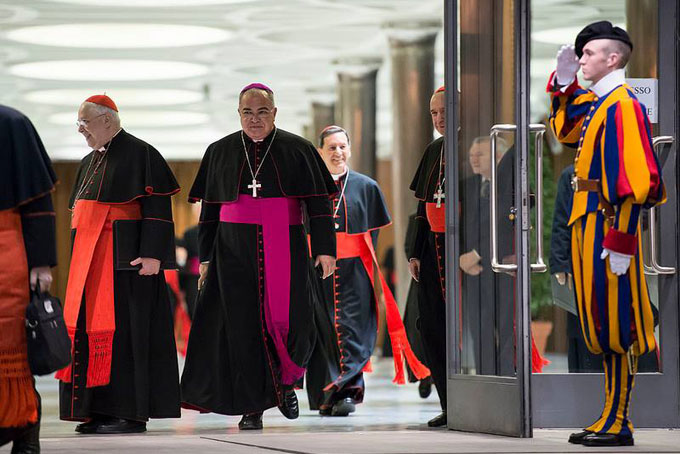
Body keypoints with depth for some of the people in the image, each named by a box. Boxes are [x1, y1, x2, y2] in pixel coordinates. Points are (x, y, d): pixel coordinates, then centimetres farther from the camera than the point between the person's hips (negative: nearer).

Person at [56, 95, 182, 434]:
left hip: (125, 256, -9)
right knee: (90, 328, 5)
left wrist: (152, 254, -21)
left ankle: (133, 413, -7)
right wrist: (78, 262, 19)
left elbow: (157, 205, -13)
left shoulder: (139, 154, -7)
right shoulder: (90, 162, 19)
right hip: (90, 259, 9)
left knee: (125, 329, -9)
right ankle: (100, 410, 9)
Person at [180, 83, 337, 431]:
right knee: (243, 326, -2)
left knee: (290, 320, -8)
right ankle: (251, 408, 4)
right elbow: (210, 208, 12)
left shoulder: (297, 150, 3)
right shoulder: (221, 152, 9)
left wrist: (325, 248, -8)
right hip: (235, 249, 1)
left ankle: (285, 382, 20)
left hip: (284, 249, -1)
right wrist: (206, 257, 8)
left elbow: (318, 203, 0)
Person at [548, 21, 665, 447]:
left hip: (608, 224, -10)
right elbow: (565, 130, 34)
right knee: (604, 324, 12)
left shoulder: (623, 105, -15)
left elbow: (634, 181, -20)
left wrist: (621, 242, -23)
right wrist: (564, 82, 20)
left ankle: (618, 425, -2)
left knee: (614, 324, -6)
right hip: (589, 221, 10)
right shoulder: (595, 102, 14)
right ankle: (611, 420, 18)